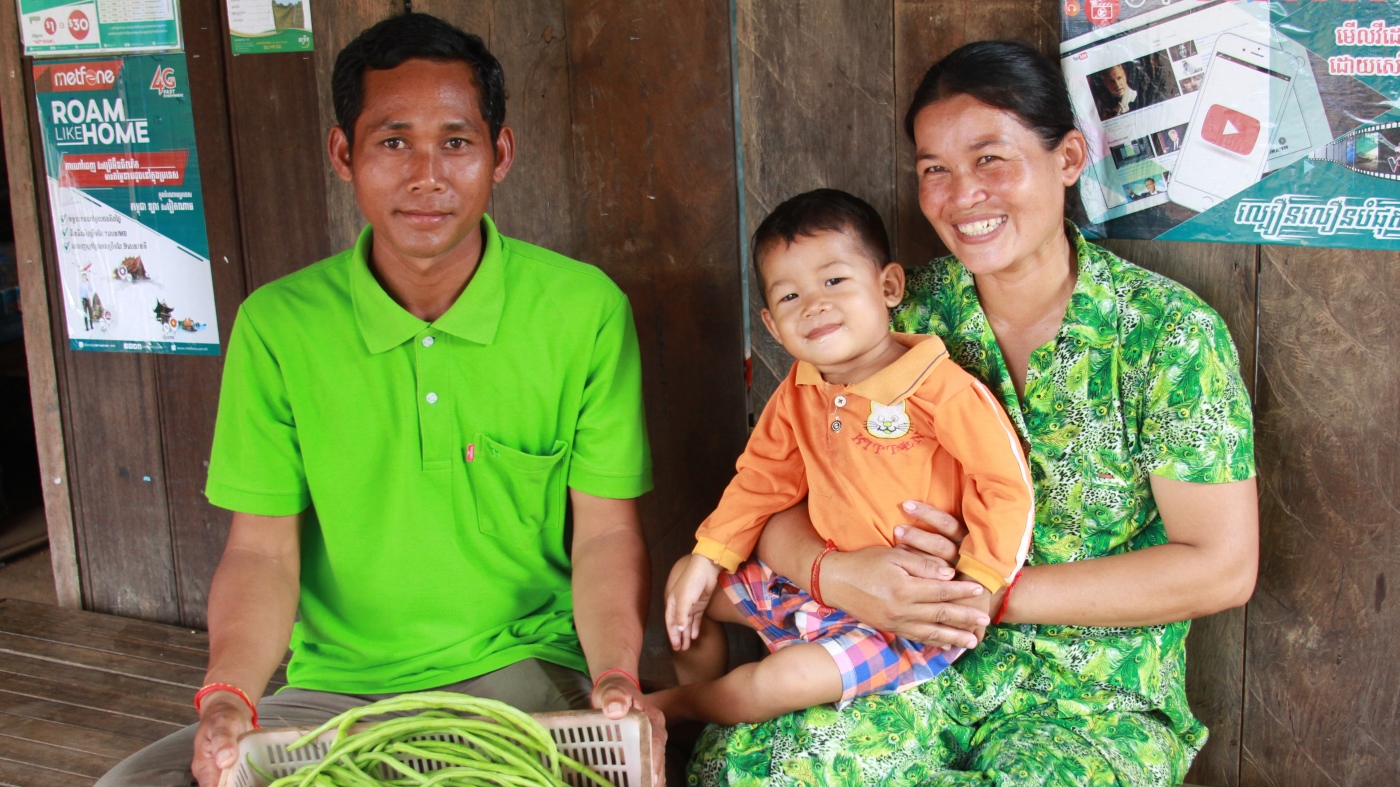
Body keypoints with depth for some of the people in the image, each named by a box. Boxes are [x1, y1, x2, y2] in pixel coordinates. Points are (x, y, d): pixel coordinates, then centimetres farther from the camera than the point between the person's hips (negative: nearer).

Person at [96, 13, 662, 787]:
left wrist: (617, 676, -21)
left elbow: (606, 531, -3)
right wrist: (228, 694, -19)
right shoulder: (277, 325, -1)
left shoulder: (585, 310, -5)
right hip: (336, 688, 2)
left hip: (522, 673, -1)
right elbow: (262, 548, -1)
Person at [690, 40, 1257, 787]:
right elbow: (781, 506, 0)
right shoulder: (909, 317, 0)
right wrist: (836, 574, -23)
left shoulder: (1167, 330, -8)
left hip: (1098, 699, -1)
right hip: (926, 674, 2)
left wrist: (996, 592, -16)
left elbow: (1222, 568, -11)